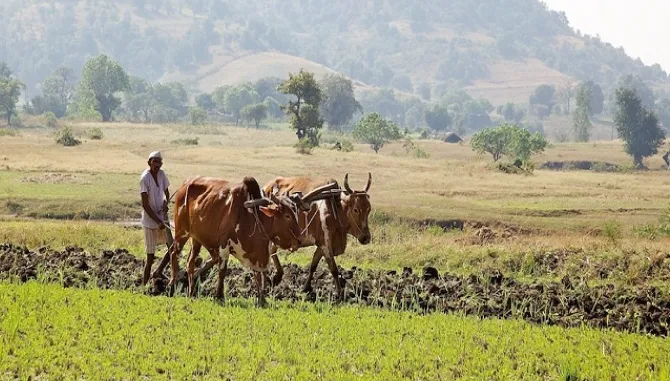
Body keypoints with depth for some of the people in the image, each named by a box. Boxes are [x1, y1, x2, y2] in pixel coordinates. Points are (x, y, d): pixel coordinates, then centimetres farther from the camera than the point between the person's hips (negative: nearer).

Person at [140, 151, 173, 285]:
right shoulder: (145, 178, -17)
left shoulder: (161, 174, 2)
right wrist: (158, 222, -20)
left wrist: (165, 203, -5)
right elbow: (145, 204, -17)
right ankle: (144, 284, 7)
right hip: (150, 221, -6)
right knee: (150, 256, -4)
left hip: (162, 218, 6)